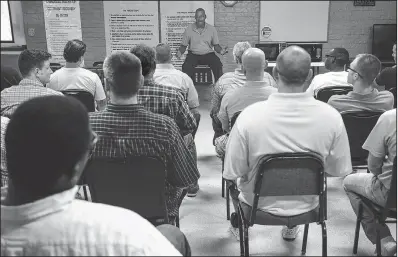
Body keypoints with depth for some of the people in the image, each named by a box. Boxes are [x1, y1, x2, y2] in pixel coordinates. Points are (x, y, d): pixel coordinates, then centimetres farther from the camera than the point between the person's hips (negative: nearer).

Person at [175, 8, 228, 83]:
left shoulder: (212, 29, 3)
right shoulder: (189, 29, 1)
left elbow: (216, 45, 7)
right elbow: (183, 46, 6)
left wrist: (221, 50, -15)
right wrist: (180, 52, -16)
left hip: (208, 54, 1)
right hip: (193, 54, 0)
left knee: (218, 65, -28)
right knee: (186, 67, -30)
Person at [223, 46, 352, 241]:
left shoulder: (249, 116, -27)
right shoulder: (331, 117, -21)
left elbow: (232, 173, -19)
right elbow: (339, 171, -9)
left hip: (260, 204, -2)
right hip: (307, 205, 2)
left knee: (234, 180, 31)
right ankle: (291, 227, 52)